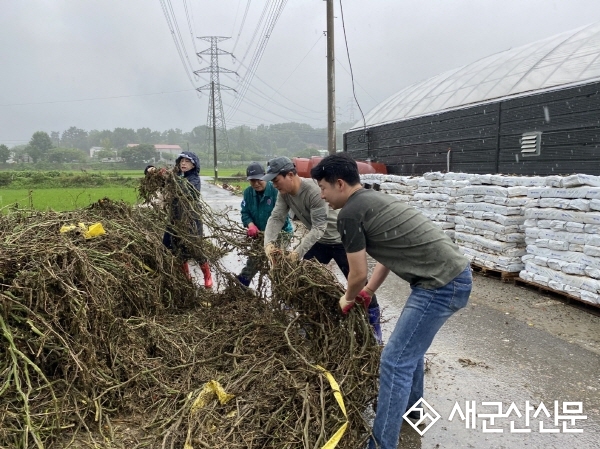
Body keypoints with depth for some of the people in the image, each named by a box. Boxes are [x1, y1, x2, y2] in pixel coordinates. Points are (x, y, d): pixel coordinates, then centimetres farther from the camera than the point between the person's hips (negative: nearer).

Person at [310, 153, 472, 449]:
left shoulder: (350, 213, -12)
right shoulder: (374, 199, 17)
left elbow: (358, 273, -5)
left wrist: (348, 299, 15)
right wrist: (367, 293, 29)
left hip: (442, 284, -10)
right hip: (455, 273, 10)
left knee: (395, 361, -3)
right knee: (411, 345, 27)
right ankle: (411, 405, 47)